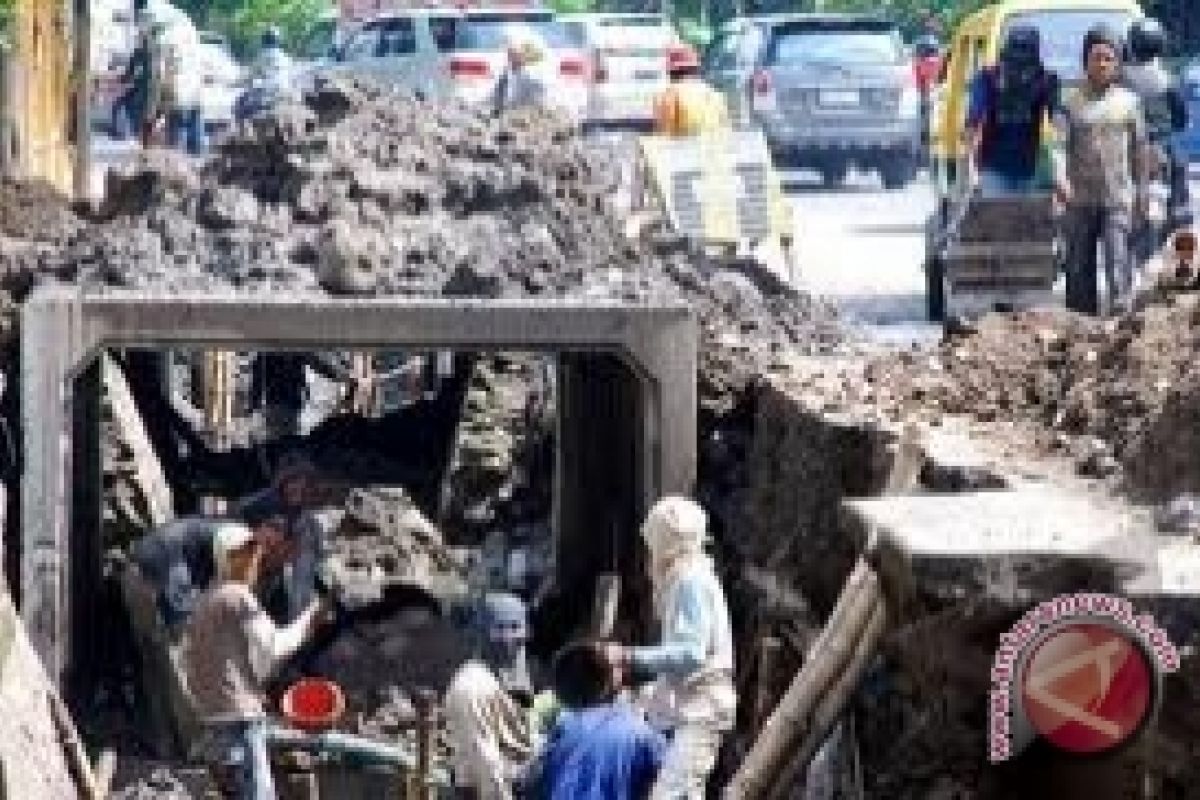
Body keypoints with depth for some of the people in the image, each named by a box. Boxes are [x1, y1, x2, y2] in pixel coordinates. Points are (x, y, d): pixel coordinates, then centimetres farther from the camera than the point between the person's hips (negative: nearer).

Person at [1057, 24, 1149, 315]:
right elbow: (1060, 144, -5)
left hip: (1118, 197, -1)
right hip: (1081, 198, 1)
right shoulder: (1072, 103, 4)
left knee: (1117, 260, -13)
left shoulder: (1128, 102, 7)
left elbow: (1139, 150, 13)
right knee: (1079, 265, 6)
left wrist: (1141, 193, 14)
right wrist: (1061, 180, -22)